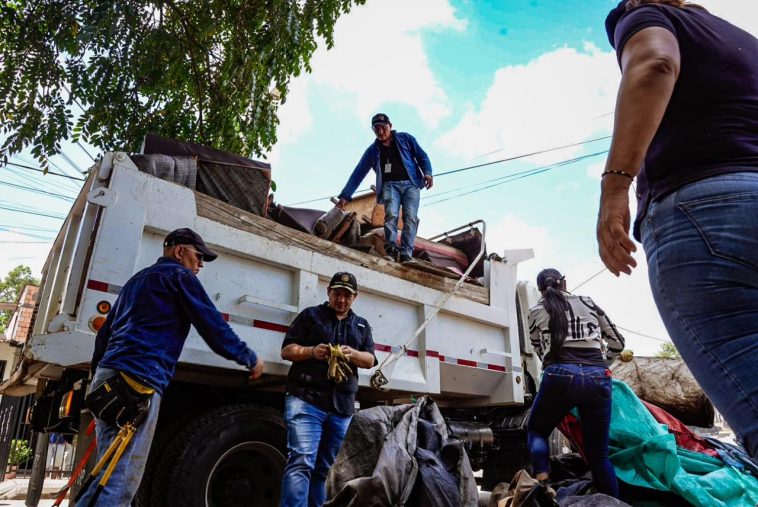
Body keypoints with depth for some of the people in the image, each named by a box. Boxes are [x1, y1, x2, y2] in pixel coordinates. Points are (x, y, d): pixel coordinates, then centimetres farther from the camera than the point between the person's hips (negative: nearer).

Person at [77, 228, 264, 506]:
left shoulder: (137, 279, 29)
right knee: (121, 480, -10)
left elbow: (104, 333, 30)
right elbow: (212, 325, -4)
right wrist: (250, 358, 6)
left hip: (107, 377, 9)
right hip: (138, 381, -9)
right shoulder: (179, 275, 3)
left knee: (111, 474, 13)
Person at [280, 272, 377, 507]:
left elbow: (370, 360, 12)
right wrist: (312, 351, -14)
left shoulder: (362, 325, 21)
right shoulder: (310, 315, 11)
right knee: (301, 463, -16)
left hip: (342, 407, 4)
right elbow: (287, 350, 5)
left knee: (325, 469, 10)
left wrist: (352, 354, -10)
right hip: (306, 400, -4)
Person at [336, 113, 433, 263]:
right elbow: (358, 173, 13)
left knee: (410, 217, -18)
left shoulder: (405, 139, 14)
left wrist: (427, 172, -8)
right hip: (390, 185, 1)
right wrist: (345, 195, 6)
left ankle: (406, 254, -25)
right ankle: (391, 250, -34)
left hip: (411, 184, -1)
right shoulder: (373, 150, 15)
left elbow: (422, 156, 13)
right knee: (391, 214, -25)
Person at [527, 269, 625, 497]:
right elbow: (618, 344, 27)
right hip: (598, 377, 2)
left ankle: (543, 487, 0)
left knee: (536, 430, 21)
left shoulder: (536, 311, 18)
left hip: (560, 375, -2)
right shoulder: (588, 303, 22)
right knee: (598, 453, 15)